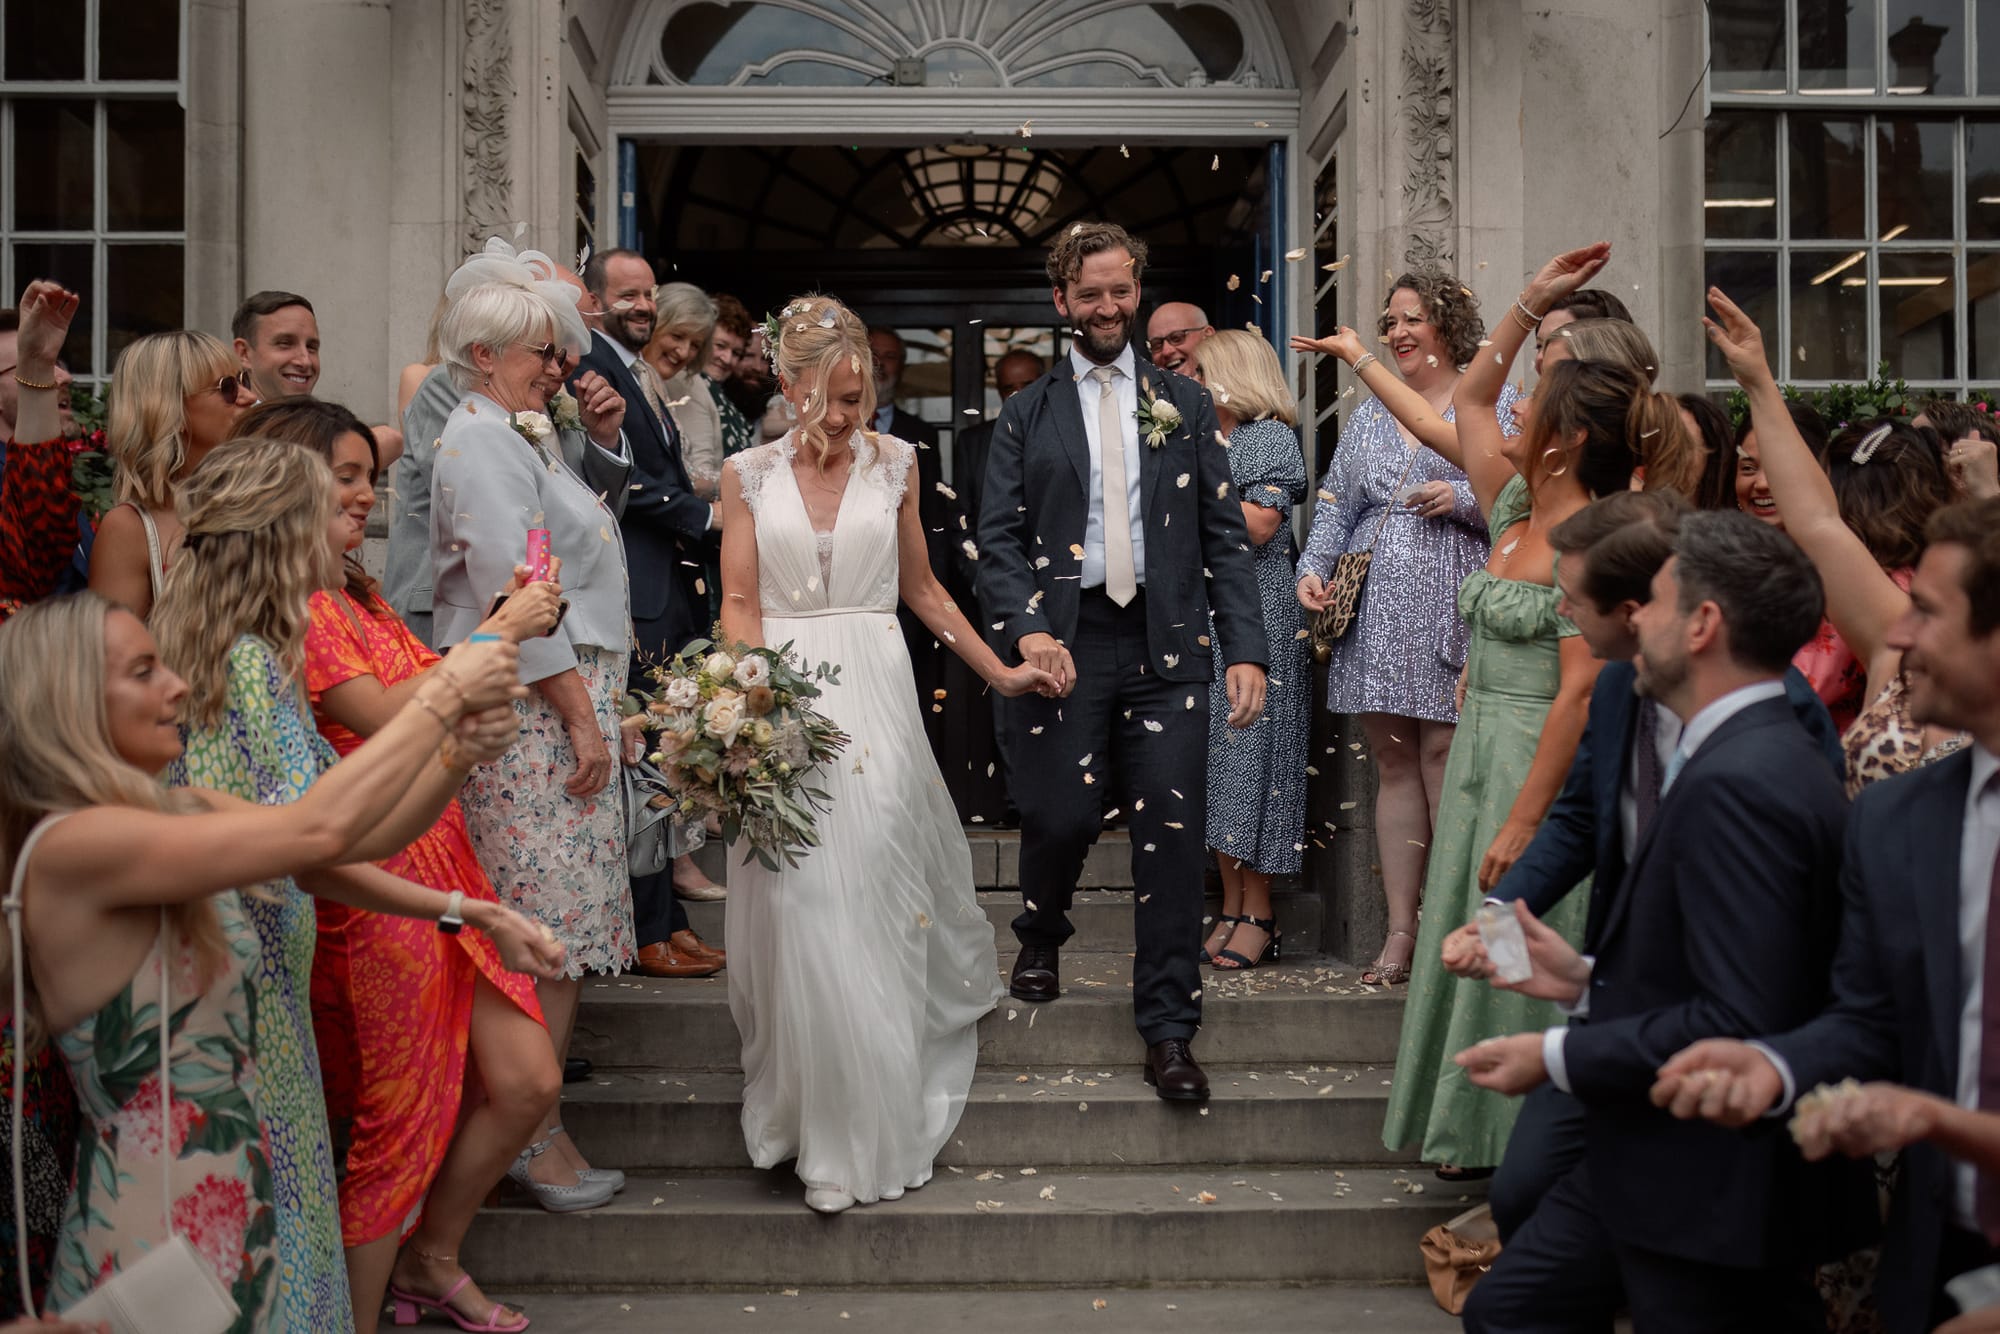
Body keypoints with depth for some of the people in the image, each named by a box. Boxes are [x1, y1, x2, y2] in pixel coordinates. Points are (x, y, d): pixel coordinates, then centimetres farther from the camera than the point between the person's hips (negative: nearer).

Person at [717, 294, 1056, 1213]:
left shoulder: (893, 463, 8)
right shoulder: (751, 474, 6)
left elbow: (923, 589, 16)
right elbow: (739, 604, 1)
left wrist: (998, 672, 15)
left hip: (873, 693, 1)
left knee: (878, 895, -1)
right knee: (798, 903, -3)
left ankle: (880, 1121, 12)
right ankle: (818, 1122, 14)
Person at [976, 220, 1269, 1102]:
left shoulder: (1184, 403, 12)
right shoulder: (1026, 415, 10)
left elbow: (1225, 534, 8)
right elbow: (998, 539, 4)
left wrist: (1245, 649, -2)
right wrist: (1025, 630, -14)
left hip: (1167, 642, 1)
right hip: (1065, 643, -1)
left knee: (1171, 835, -1)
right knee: (1061, 815, -3)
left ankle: (1168, 1033, 9)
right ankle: (1041, 937, 33)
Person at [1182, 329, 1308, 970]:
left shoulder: (1269, 436, -3)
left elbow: (1258, 526, -14)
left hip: (1258, 616, -7)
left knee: (1249, 746, -6)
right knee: (1215, 753, 5)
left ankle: (1259, 916, 0)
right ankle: (1231, 908, 9)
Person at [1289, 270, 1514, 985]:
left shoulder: (1495, 403, 5)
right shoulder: (1369, 413, 20)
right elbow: (1335, 503, 19)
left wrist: (1461, 500, -15)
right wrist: (1312, 568, 4)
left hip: (1451, 613, -5)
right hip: (1376, 614, 5)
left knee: (1445, 763, -7)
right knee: (1393, 767, 5)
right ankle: (1401, 931, 10)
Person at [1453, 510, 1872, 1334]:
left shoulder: (1739, 784, -25)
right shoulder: (1746, 757, 7)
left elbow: (1741, 1020, -29)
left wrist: (1558, 1056, -20)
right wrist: (1588, 979, 7)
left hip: (1713, 1194, -9)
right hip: (1656, 1166, 9)